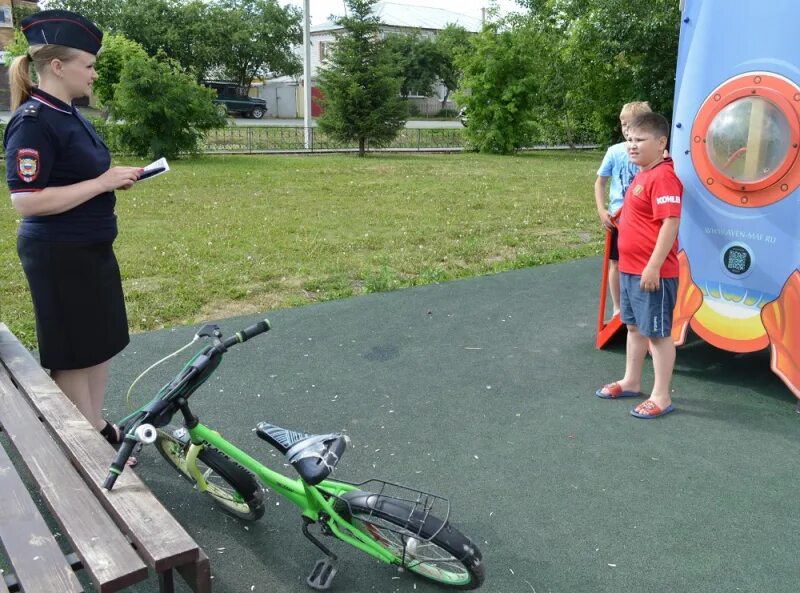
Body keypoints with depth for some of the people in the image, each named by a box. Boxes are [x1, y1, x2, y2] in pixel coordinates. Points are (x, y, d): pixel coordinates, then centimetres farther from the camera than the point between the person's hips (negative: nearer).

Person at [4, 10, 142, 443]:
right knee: (73, 353, 4)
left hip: (91, 248, 9)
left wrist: (114, 178, 4)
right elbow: (26, 200, -24)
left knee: (103, 342, 17)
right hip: (59, 256, -9)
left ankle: (98, 428, 34)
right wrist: (103, 182, -22)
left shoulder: (67, 113, 11)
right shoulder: (33, 121, -18)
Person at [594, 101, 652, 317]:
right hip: (617, 216, 1)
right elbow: (600, 182, 3)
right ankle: (617, 308, 23)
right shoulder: (614, 152, -5)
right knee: (616, 263, 10)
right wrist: (602, 210, -5)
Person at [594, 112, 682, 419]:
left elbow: (671, 223, -26)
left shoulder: (663, 177, -19)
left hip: (652, 272, -10)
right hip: (630, 268, 10)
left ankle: (661, 397, 13)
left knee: (658, 333, 1)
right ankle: (631, 382, 36)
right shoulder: (642, 174, 12)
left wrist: (653, 267, -26)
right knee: (634, 327, 20)